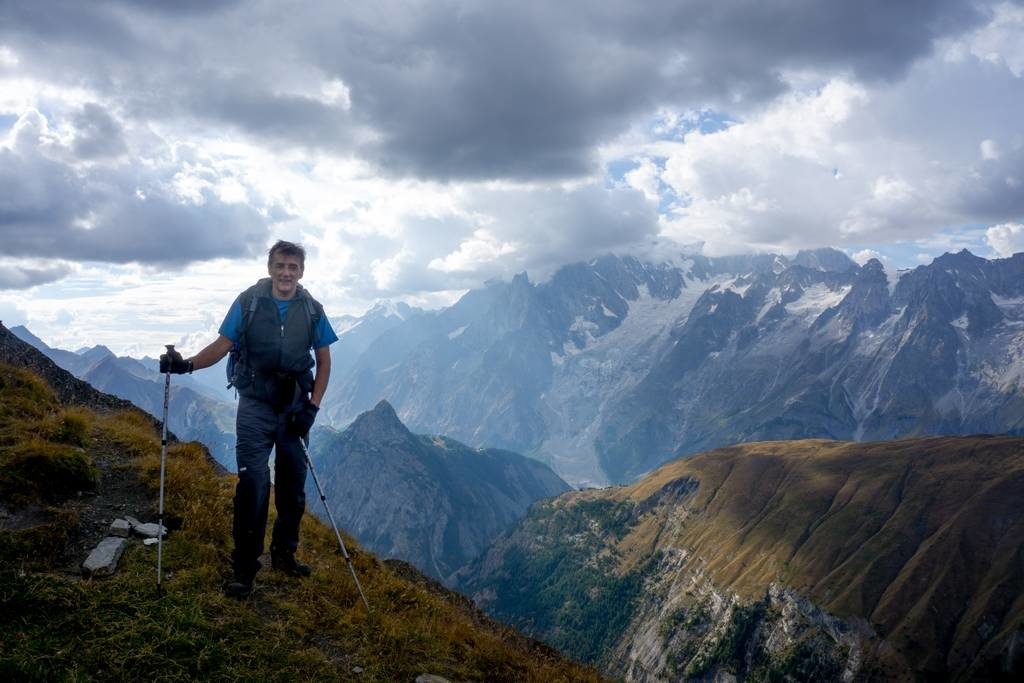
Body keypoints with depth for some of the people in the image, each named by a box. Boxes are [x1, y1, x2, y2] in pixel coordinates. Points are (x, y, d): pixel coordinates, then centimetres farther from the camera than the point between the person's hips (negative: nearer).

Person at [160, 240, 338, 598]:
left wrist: (312, 407, -4)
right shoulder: (248, 302, -5)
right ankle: (244, 569, 3)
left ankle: (284, 554, 29)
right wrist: (187, 363, -20)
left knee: (293, 487, 11)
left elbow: (324, 362, 5)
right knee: (253, 485, -8)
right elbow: (223, 345, -3)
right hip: (255, 407, -3)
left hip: (294, 408, 3)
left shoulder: (312, 310, 0)